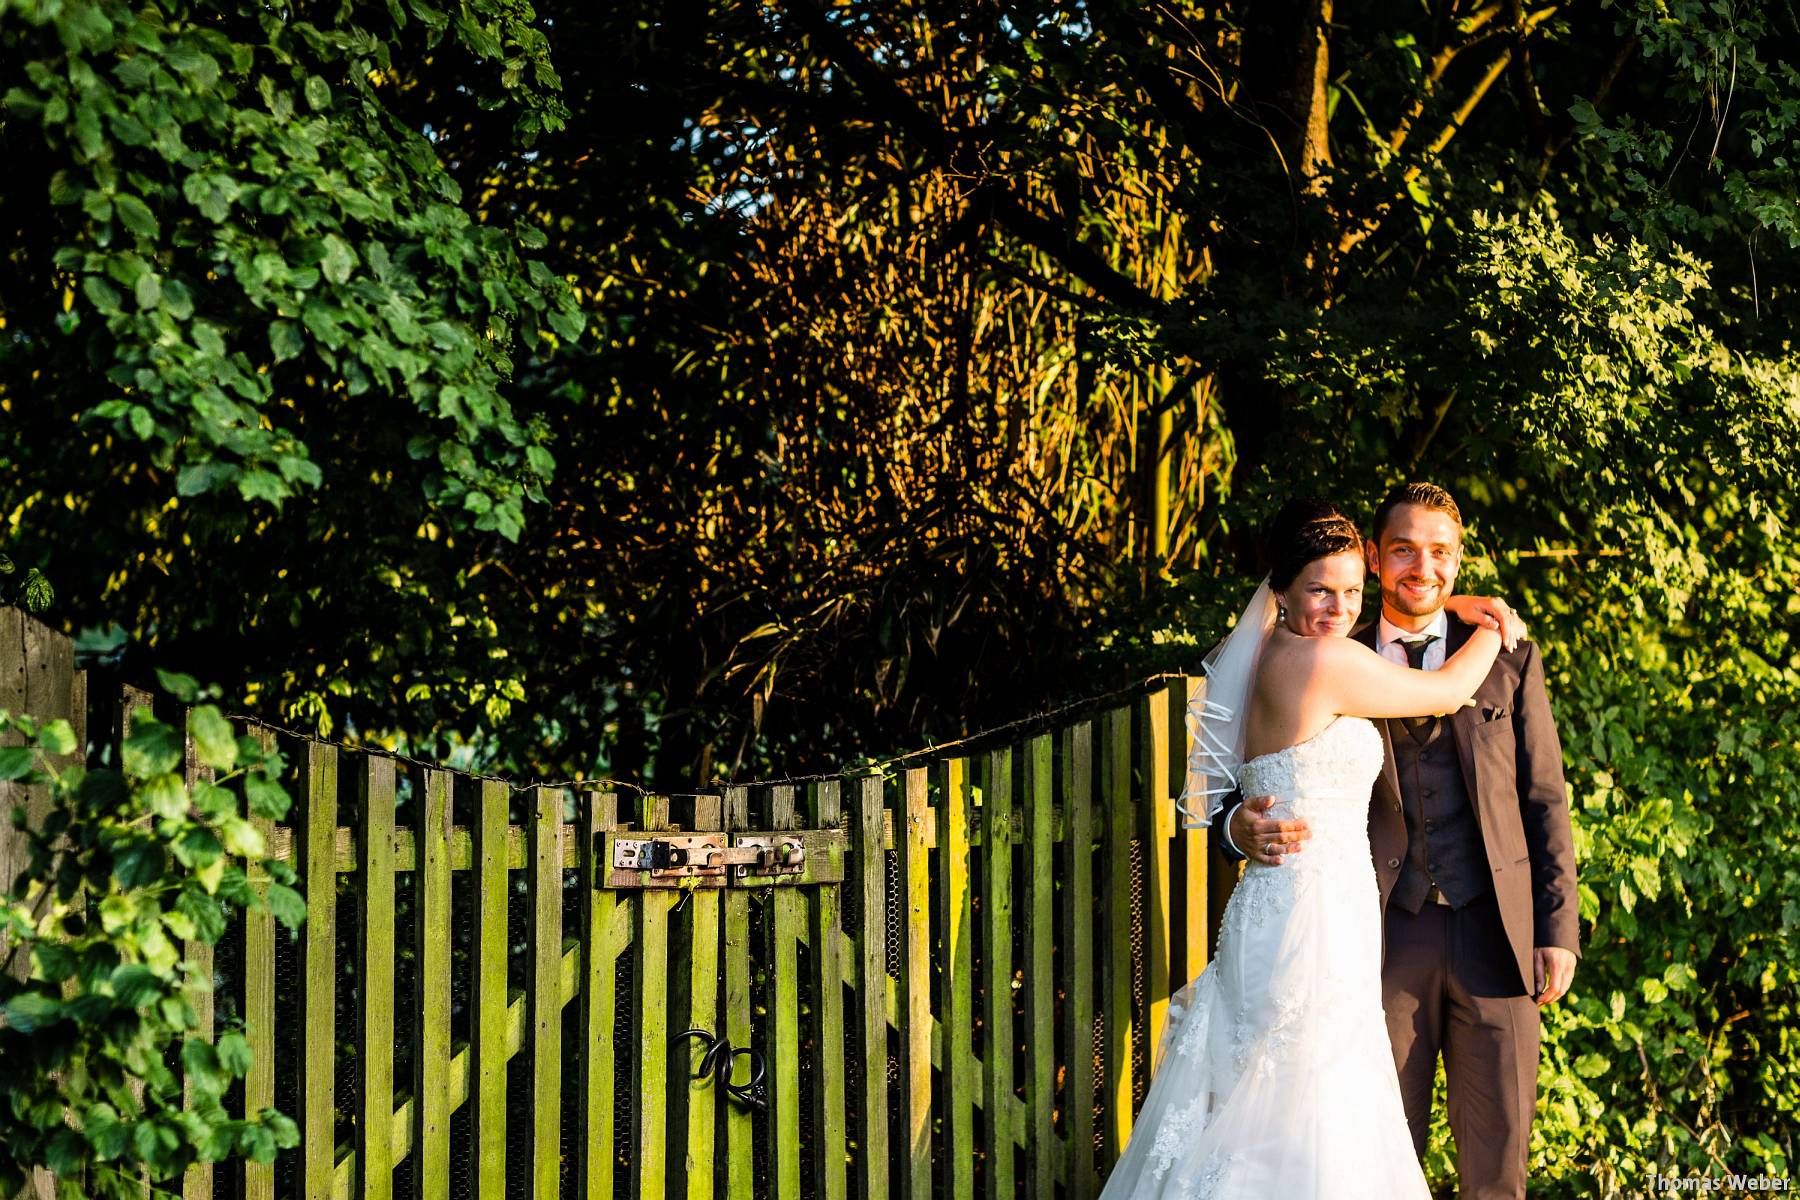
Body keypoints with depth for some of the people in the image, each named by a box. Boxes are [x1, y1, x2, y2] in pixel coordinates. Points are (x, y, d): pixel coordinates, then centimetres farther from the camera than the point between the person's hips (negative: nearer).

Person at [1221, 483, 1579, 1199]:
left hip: (1494, 936, 0)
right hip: (1387, 942, 0)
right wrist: (1244, 830, -19)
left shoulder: (1507, 657, 8)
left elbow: (1545, 802, 8)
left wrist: (1558, 932, 2)